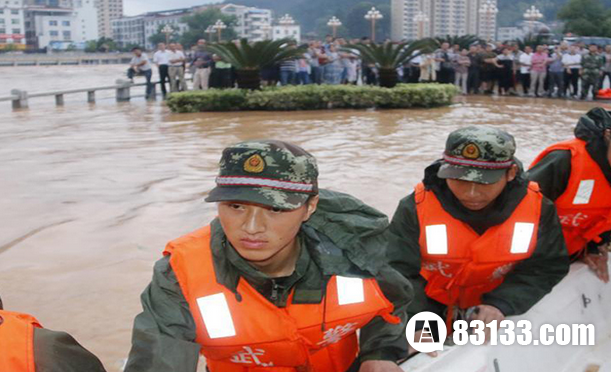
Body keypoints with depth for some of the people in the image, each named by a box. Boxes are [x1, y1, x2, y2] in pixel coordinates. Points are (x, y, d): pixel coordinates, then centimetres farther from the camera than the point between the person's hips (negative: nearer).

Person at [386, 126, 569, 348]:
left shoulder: (537, 207, -16)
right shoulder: (416, 207, -22)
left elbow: (546, 268, -11)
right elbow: (398, 272, -24)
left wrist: (501, 305, -27)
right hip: (429, 310, -1)